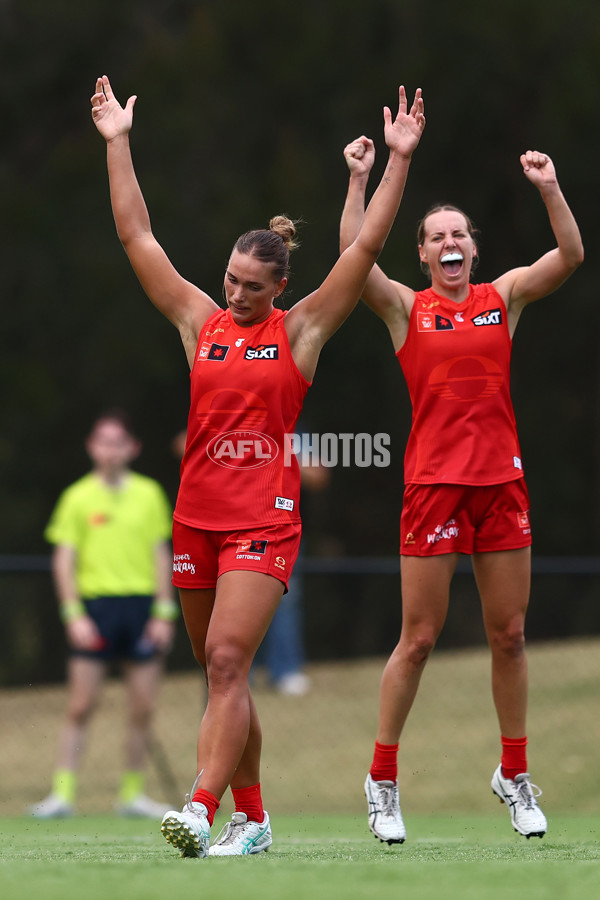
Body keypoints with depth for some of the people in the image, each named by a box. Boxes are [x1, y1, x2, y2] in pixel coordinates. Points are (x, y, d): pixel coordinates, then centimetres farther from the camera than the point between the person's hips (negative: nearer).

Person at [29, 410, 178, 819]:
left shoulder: (150, 493, 7)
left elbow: (161, 555, 8)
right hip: (95, 604, -2)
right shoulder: (78, 498, 2)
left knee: (143, 708, 2)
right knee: (81, 707, -5)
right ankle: (63, 793, -4)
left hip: (143, 606, 2)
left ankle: (133, 793, 11)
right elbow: (64, 559, 1)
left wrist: (164, 612, 1)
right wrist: (74, 614, -8)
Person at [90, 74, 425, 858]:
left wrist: (400, 160, -5)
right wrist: (117, 143, 9)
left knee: (227, 660, -18)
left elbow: (367, 245, -2)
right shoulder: (199, 319, 10)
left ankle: (202, 809, -28)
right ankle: (252, 818, 20)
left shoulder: (302, 329, 2)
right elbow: (136, 235, 10)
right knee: (219, 669, 9)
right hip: (197, 516, 4)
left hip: (264, 520, -4)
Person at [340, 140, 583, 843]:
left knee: (509, 634, 6)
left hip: (502, 481, 3)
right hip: (434, 483, -3)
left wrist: (550, 190, -13)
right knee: (419, 639, -2)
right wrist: (359, 181, -17)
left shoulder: (503, 298, 10)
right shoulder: (406, 307, 4)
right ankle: (382, 781, 9)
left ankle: (514, 775, 18)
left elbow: (570, 257, -2)